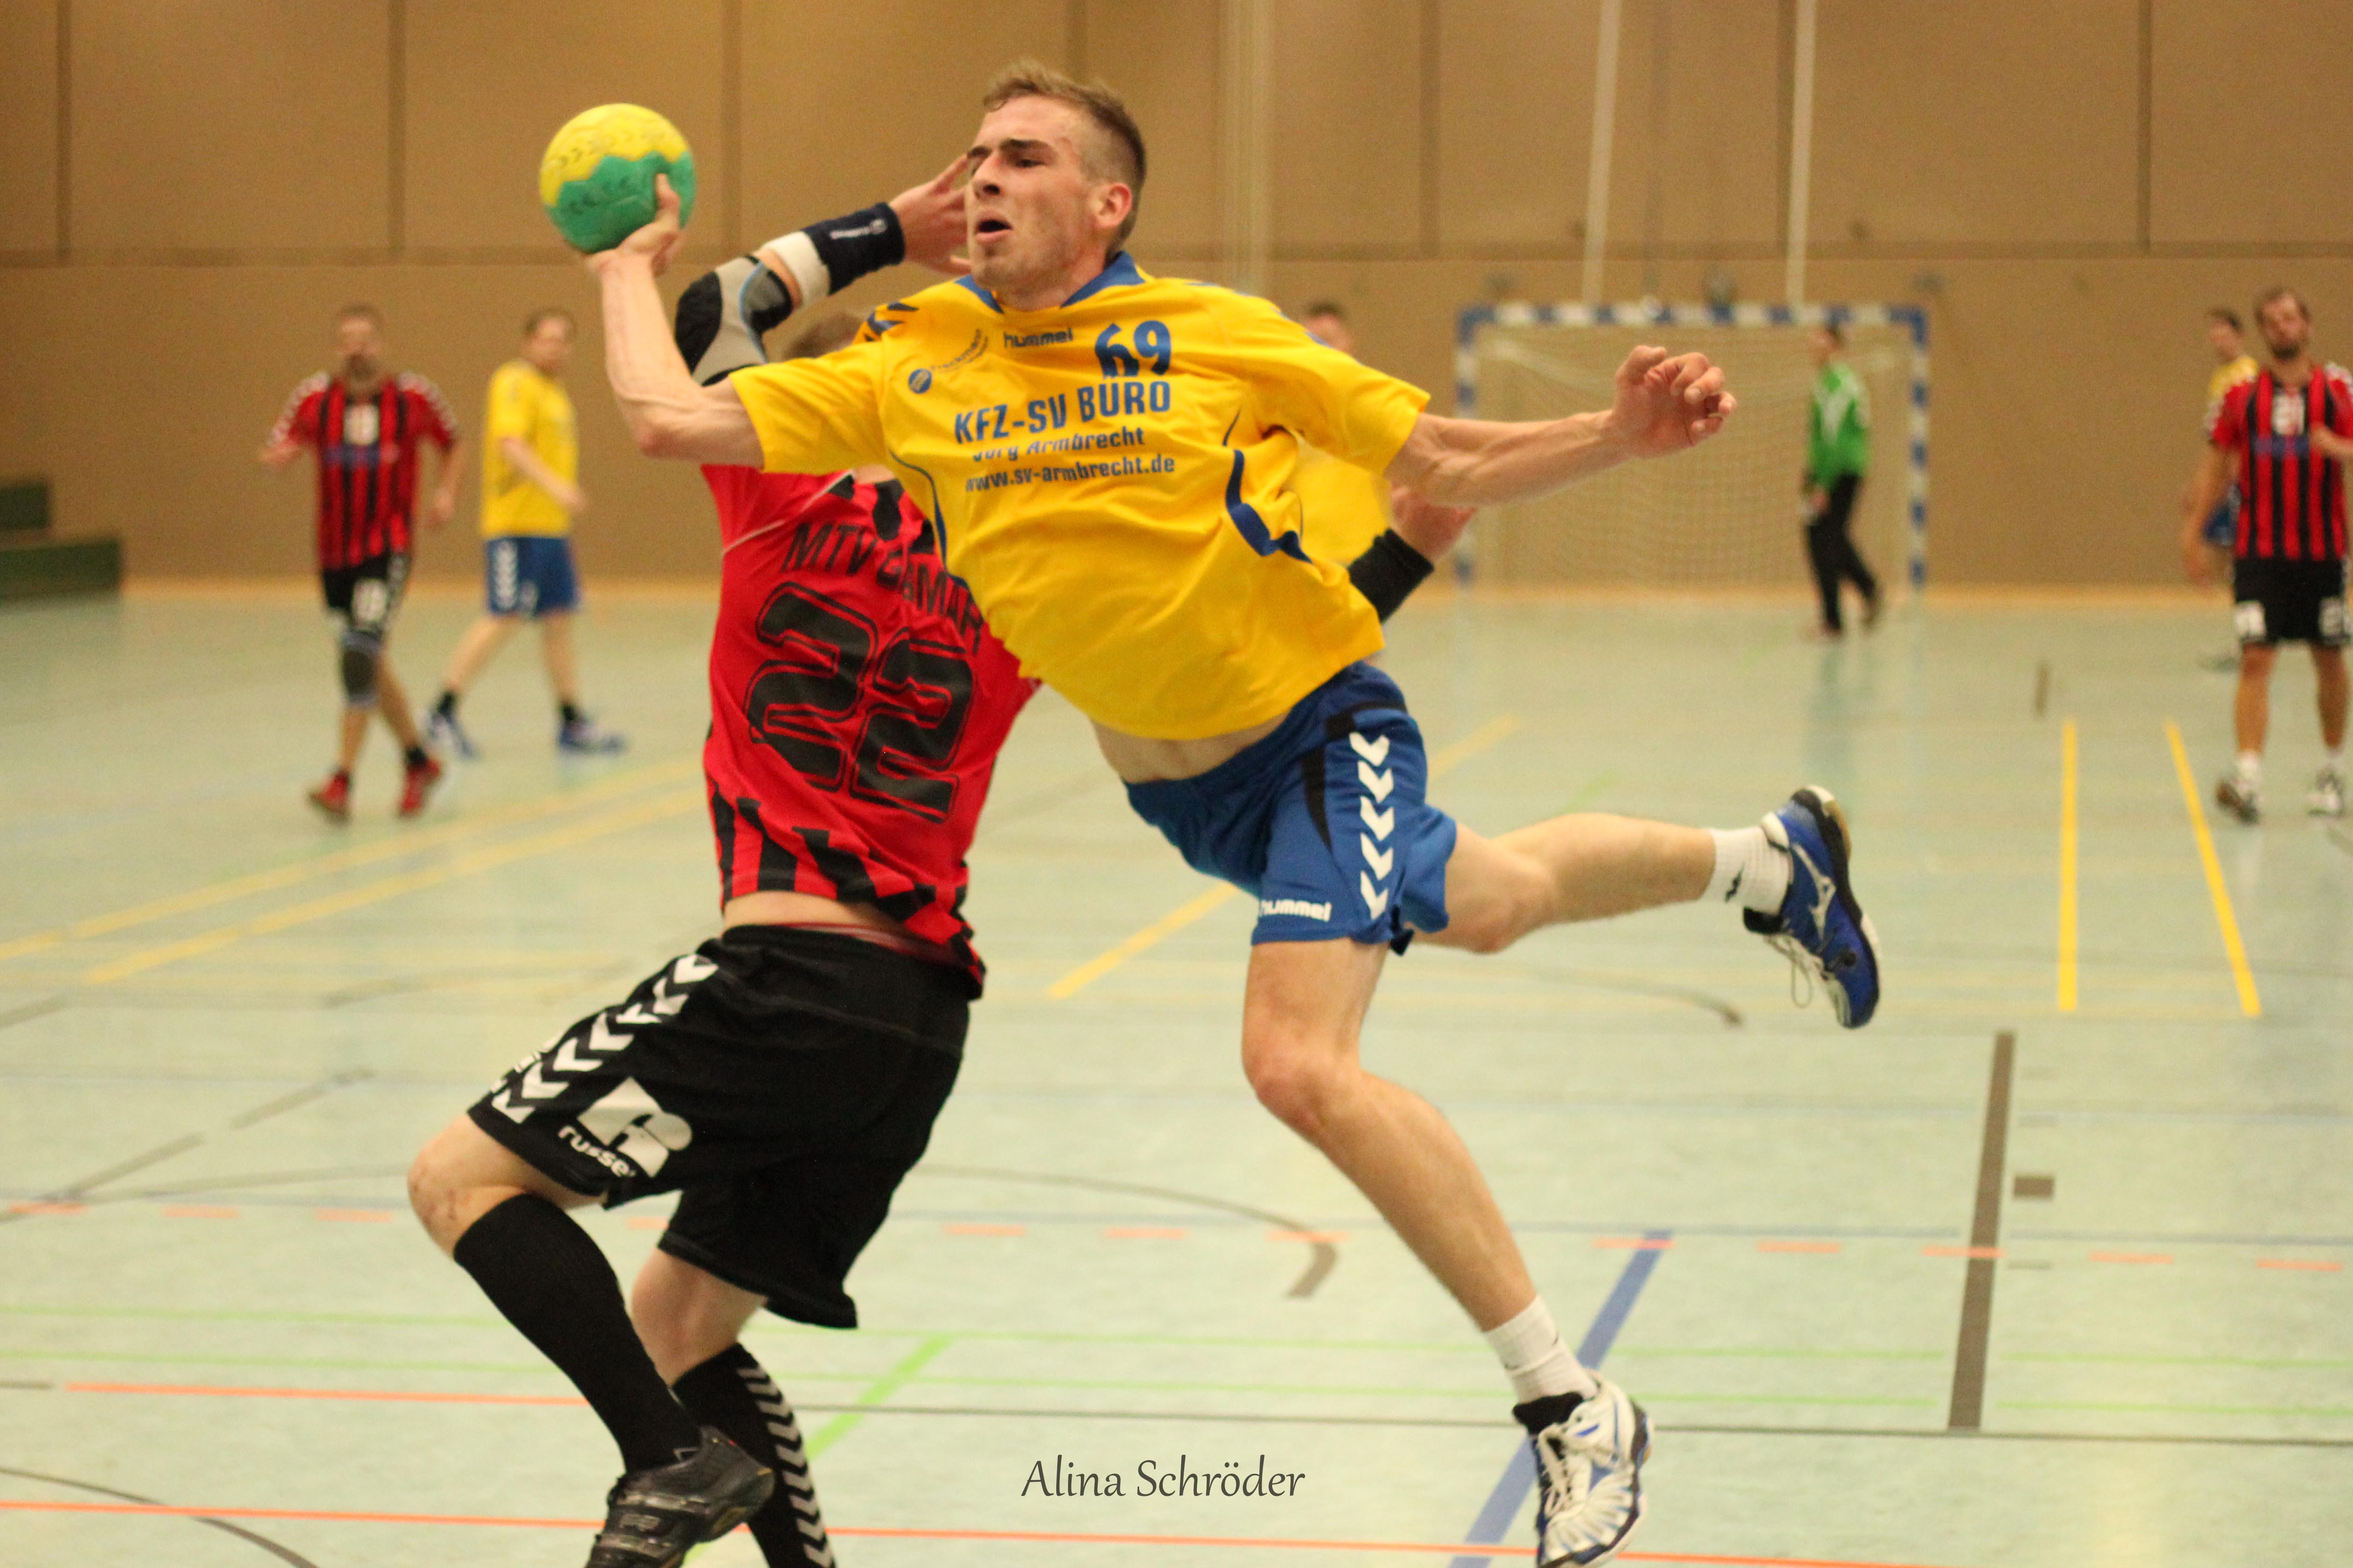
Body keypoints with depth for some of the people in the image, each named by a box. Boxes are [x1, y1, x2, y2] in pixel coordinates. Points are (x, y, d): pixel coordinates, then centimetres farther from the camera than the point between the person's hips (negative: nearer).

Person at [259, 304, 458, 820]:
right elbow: (276, 452, 0)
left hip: (388, 549, -4)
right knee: (369, 666, 13)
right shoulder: (316, 398, -1)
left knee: (361, 656, -18)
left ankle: (342, 779, -18)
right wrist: (278, 456, -24)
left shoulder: (413, 397, -4)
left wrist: (446, 491, -4)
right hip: (335, 553, 4)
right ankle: (419, 762, 33)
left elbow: (451, 443, 13)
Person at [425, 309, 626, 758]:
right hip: (516, 523, -9)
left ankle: (572, 723, 15)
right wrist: (556, 485, -33)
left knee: (559, 619, 10)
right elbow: (510, 444, -24)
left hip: (552, 526, 9)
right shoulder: (516, 383, -11)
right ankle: (443, 714, -6)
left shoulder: (555, 389, 20)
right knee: (504, 617, -11)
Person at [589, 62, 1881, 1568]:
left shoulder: (1219, 332, -16)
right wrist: (632, 271, 0)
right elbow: (674, 420, -8)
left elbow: (1448, 465, -10)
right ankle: (1765, 860, 59)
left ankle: (1572, 1409, -12)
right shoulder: (913, 370, -8)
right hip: (1171, 776, 6)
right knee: (1483, 906, 27)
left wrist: (1622, 433, -24)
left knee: (1299, 1061, -24)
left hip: (1318, 723, -6)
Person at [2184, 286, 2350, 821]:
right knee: (2256, 659, -12)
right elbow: (2216, 469, 9)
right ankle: (2248, 777, -21)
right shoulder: (2242, 397, 5)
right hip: (2258, 551, 0)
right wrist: (2191, 533, 3)